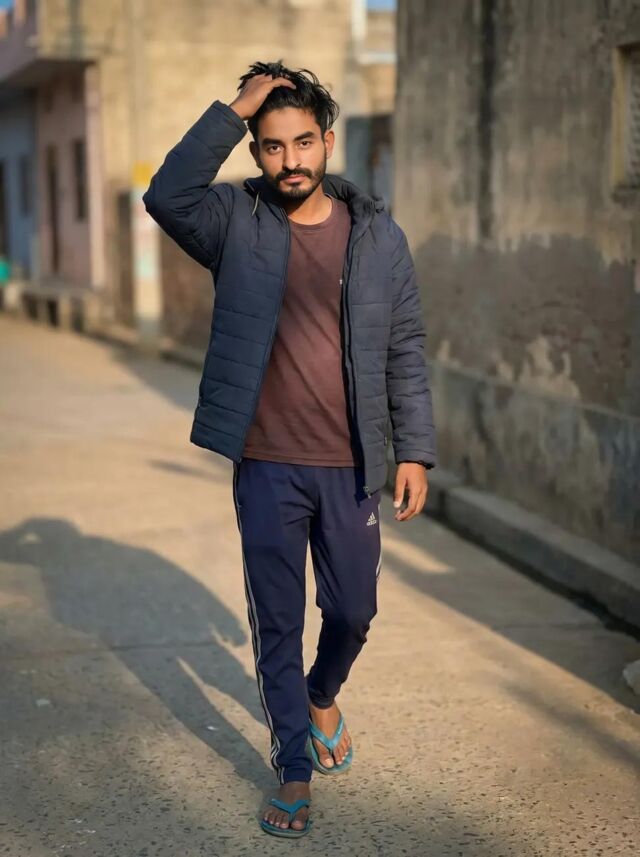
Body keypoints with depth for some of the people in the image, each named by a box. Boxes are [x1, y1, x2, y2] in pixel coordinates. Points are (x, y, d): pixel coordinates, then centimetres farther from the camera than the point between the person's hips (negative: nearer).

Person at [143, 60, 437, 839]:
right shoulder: (237, 223, -3)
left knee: (353, 610, 14)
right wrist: (231, 114, -23)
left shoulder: (378, 236, 1)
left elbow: (406, 352, 4)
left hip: (350, 466, 2)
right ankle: (294, 770, 25)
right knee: (276, 623, 8)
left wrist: (415, 451, 0)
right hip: (266, 465, -1)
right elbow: (166, 197, -25)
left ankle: (322, 699, 47)